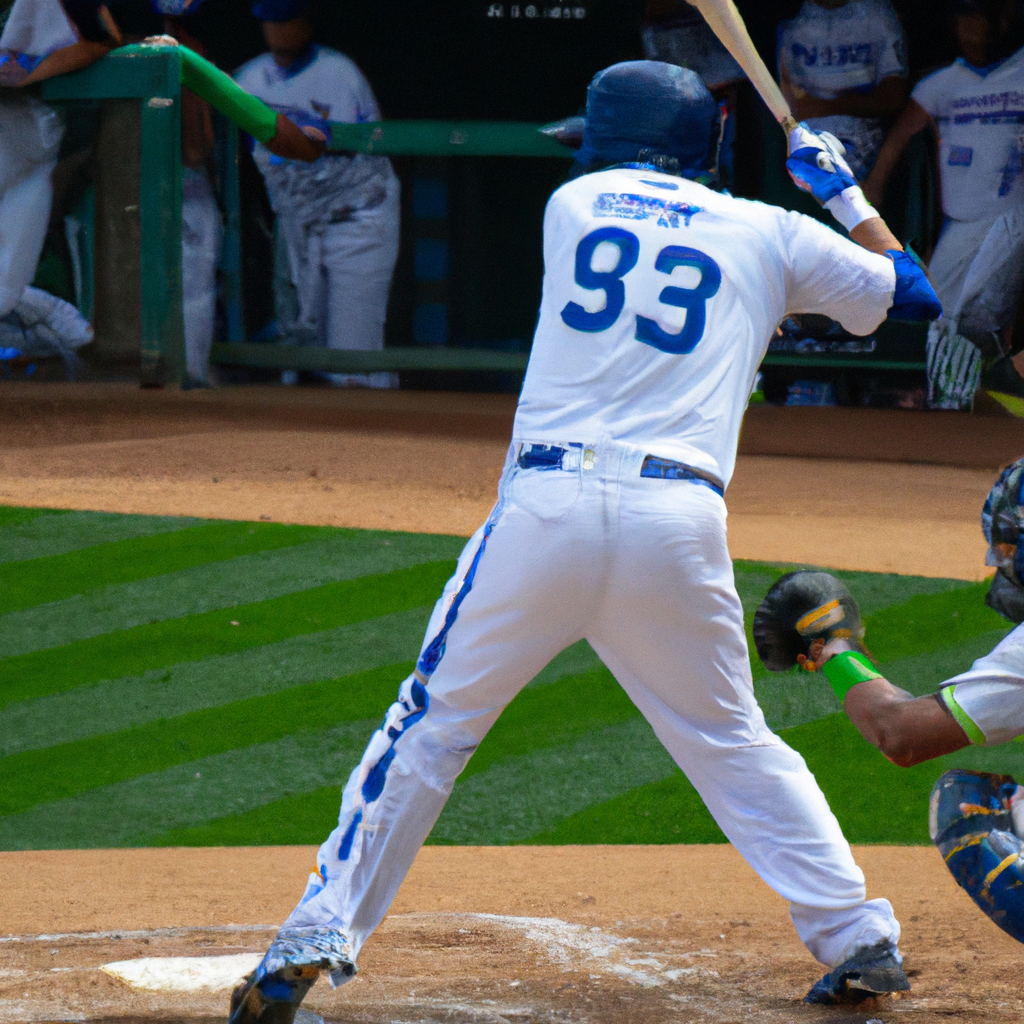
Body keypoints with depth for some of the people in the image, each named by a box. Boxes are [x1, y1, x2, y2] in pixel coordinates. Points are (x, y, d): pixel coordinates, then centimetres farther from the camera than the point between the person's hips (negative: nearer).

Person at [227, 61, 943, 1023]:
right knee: (731, 742, 16)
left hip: (546, 505, -1)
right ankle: (858, 936, 12)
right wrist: (838, 186, 38)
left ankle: (319, 935, -2)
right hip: (679, 520, 1)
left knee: (431, 722, 6)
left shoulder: (573, 203, 15)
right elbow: (908, 290, 25)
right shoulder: (769, 234, 14)